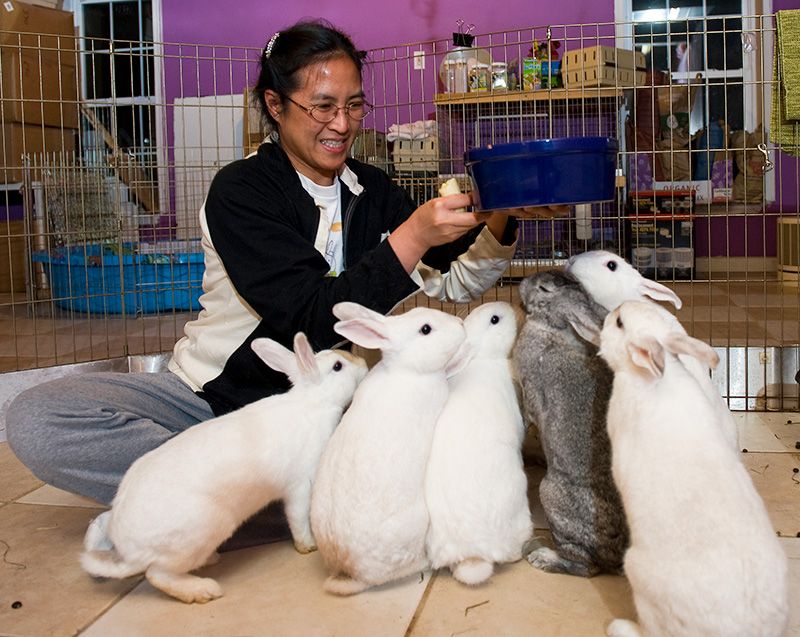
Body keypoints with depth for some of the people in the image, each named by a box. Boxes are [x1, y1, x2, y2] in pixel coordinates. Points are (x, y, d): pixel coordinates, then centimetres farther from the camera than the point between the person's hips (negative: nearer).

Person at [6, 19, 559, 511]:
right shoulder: (241, 191, -12)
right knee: (35, 419, -28)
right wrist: (412, 236, -32)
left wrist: (497, 226, -15)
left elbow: (457, 283, 4)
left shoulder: (373, 192, 5)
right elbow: (316, 320, -22)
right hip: (216, 395, -2)